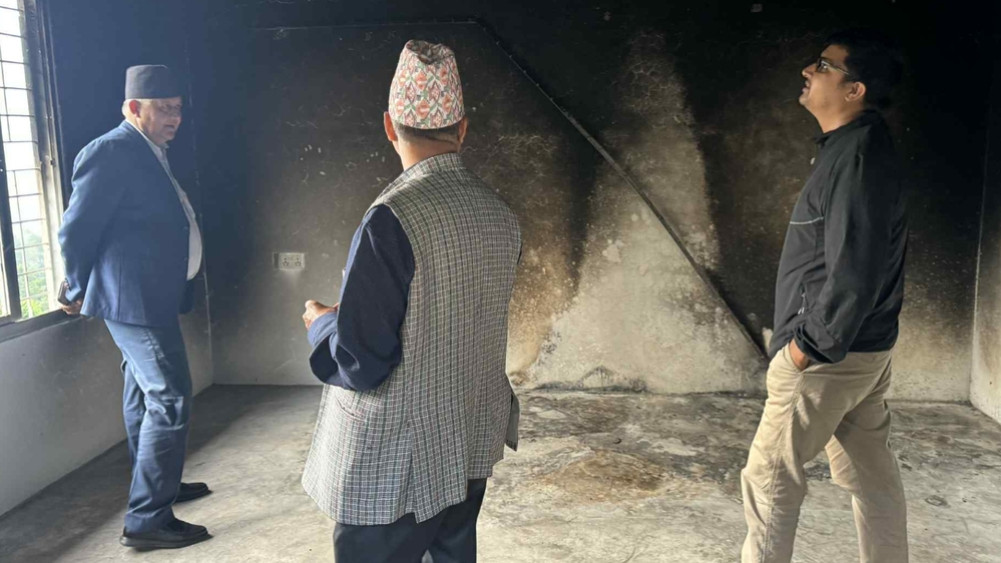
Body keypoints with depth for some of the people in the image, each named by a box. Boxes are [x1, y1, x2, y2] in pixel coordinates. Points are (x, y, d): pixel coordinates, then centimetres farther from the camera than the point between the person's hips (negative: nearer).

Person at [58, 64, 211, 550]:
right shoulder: (111, 152, -16)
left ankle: (158, 486, 36)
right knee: (169, 400, -9)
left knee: (144, 395, 20)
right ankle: (147, 520, -1)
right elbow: (76, 230, -14)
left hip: (152, 297, 10)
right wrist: (80, 291, -1)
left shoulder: (151, 155, 14)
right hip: (134, 298, -10)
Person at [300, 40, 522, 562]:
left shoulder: (392, 218, -23)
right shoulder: (501, 216, -2)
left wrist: (321, 323, 0)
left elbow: (360, 362, -21)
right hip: (471, 446, 7)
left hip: (393, 464, -7)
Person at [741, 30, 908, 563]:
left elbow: (856, 271, -26)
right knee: (871, 472, 18)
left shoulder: (857, 156, -20)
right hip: (865, 349, 10)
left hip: (829, 355, -10)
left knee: (769, 471, 2)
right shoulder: (852, 147, 10)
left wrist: (809, 343, -17)